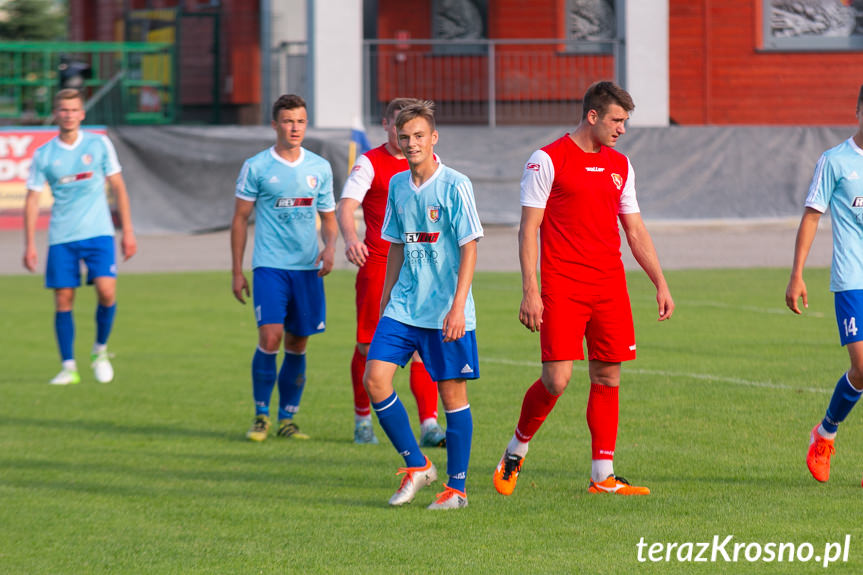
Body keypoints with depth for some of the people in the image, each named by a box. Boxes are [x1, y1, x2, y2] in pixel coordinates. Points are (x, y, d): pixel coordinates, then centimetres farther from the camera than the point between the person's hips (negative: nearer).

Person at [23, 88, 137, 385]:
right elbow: (32, 199, 5)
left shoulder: (99, 144, 2)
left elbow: (118, 187, 8)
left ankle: (100, 350, 8)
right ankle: (68, 368, 7)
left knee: (106, 291, -16)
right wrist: (29, 246, 0)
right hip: (61, 237, 1)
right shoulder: (44, 155, 2)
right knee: (63, 301, -2)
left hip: (98, 232, -1)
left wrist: (127, 231, 5)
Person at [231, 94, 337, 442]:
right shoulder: (256, 167, 0)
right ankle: (261, 416, -1)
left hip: (308, 268, 3)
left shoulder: (320, 168, 10)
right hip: (269, 266, -3)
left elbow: (329, 217, 17)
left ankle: (287, 419, 15)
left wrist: (330, 247, -4)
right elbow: (240, 219, 5)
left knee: (297, 344, 5)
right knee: (270, 336, -15)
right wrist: (236, 271, 2)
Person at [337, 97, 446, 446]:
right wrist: (350, 238, -35)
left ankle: (429, 426, -12)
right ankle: (362, 419, 23)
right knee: (368, 346, 4)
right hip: (377, 264, -2)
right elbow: (345, 207, -15)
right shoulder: (369, 163, -2)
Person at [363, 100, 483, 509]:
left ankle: (456, 487, 10)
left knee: (452, 393, 0)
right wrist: (387, 297, 15)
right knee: (375, 378, -7)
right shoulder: (397, 185, 9)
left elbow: (469, 248, -11)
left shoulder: (455, 185, -9)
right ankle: (416, 466, 7)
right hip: (403, 307, 5)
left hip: (446, 311, -5)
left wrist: (457, 306, -18)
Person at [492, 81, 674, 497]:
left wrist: (660, 283, 12)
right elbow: (528, 228, -6)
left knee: (607, 377, 3)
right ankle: (517, 450, 13)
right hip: (562, 287, -6)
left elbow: (636, 231, 19)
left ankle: (603, 477, 8)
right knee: (557, 379, -12)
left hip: (609, 285, 6)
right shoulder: (547, 160, -4)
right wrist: (529, 291, -13)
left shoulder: (620, 166, 13)